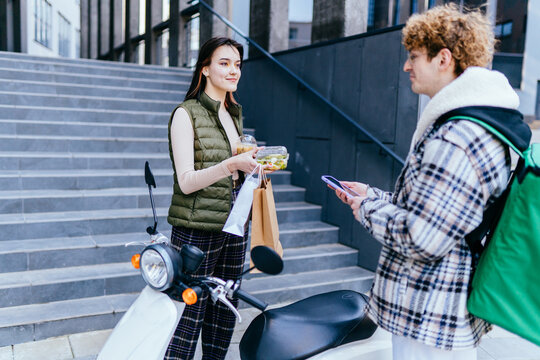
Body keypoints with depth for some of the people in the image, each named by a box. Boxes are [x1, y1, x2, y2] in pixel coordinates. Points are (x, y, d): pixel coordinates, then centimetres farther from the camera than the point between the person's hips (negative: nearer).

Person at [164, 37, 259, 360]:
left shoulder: (234, 114, 14)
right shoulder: (186, 114, -7)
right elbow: (186, 181, -15)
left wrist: (255, 166, 2)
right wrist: (232, 164, -27)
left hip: (233, 229, 7)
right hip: (197, 231, -6)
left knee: (223, 318, 15)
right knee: (189, 318, -1)